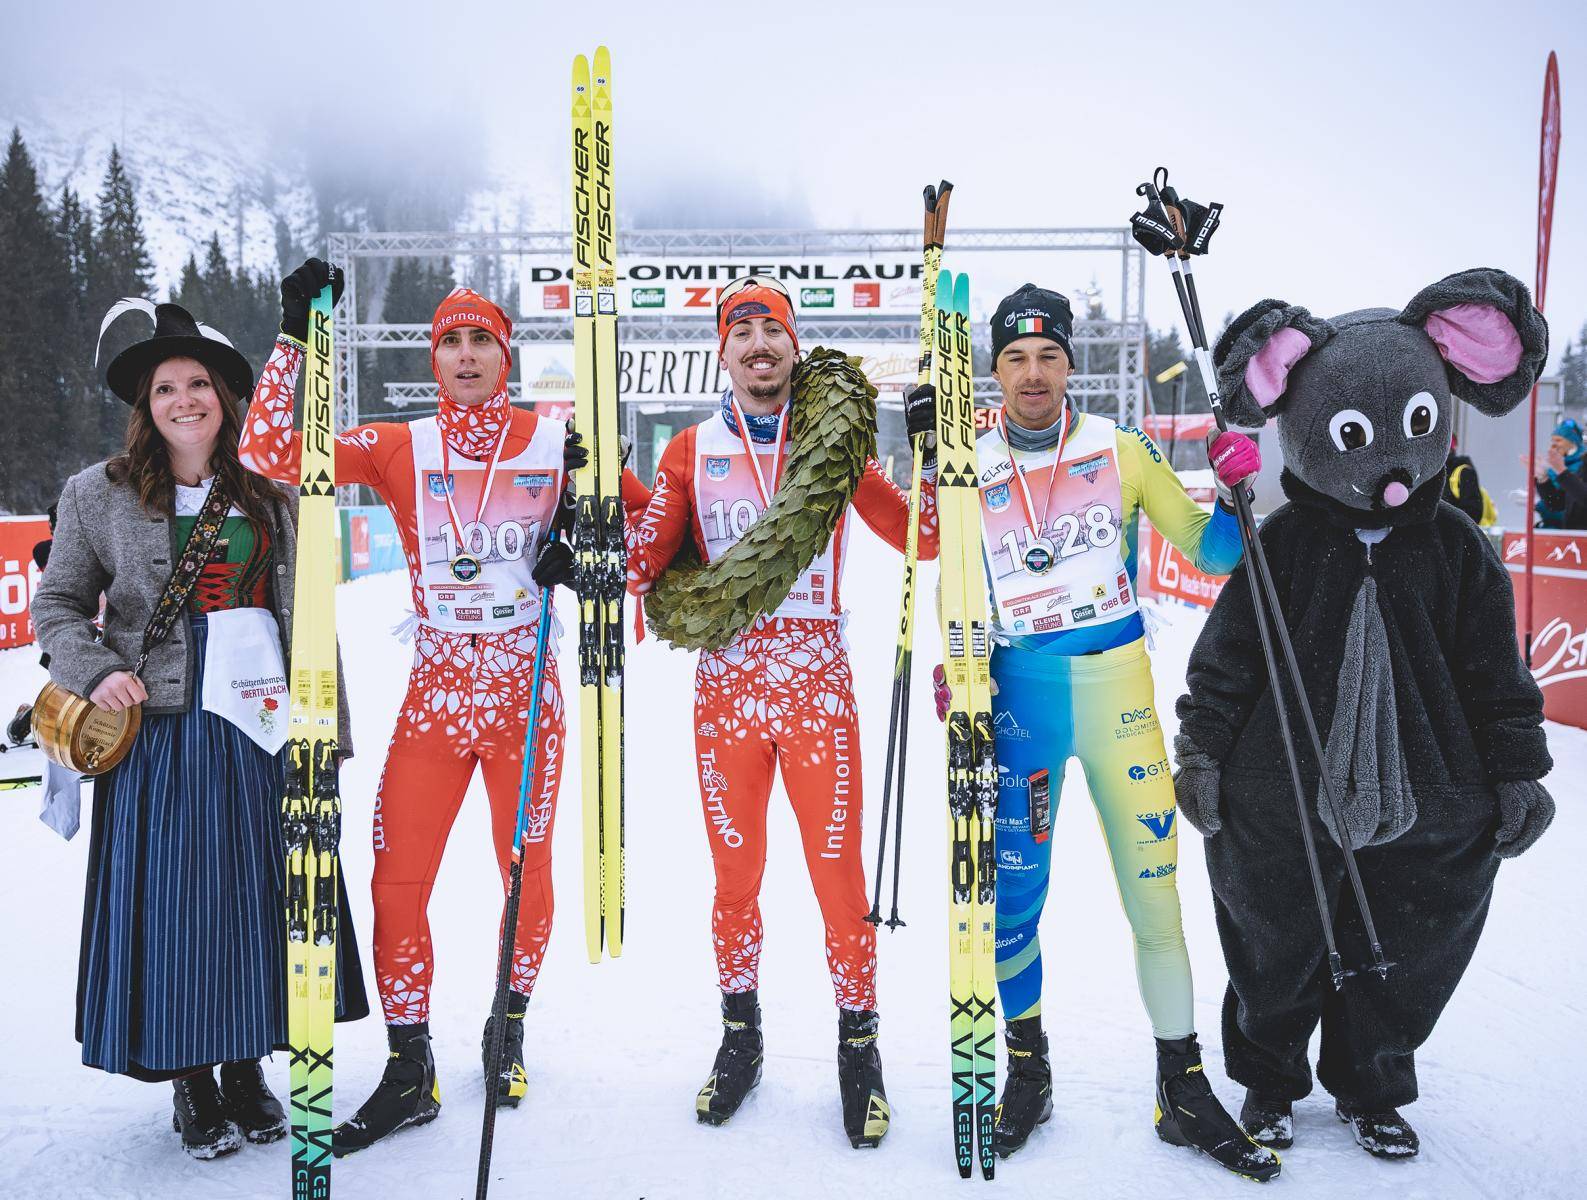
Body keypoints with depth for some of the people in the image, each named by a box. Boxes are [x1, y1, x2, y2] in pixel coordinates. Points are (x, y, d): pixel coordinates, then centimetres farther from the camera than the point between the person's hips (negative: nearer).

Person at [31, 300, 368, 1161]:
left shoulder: (273, 494, 9)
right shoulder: (99, 494, 4)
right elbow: (56, 605, 8)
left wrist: (325, 722, 7)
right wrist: (96, 671, -11)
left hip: (264, 723, 2)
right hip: (159, 727, -2)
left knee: (263, 890, 7)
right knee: (171, 896, 2)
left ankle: (247, 1067, 24)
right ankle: (191, 1083, 19)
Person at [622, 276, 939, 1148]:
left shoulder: (832, 442, 4)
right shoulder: (693, 451, 6)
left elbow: (921, 538, 2)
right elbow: (643, 567, 3)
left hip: (817, 685, -1)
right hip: (726, 686, 1)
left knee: (838, 873, 2)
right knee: (735, 874, 11)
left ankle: (859, 1048, 20)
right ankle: (740, 1037, 30)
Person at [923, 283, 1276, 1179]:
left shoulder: (1122, 449, 3)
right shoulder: (971, 469, 5)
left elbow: (1209, 550, 5)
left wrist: (1237, 491, -13)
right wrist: (950, 673, -1)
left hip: (1119, 684, 0)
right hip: (1019, 690, 1)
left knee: (1155, 883, 0)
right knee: (1013, 887, 4)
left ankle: (1185, 1088, 15)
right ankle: (1027, 1071, 24)